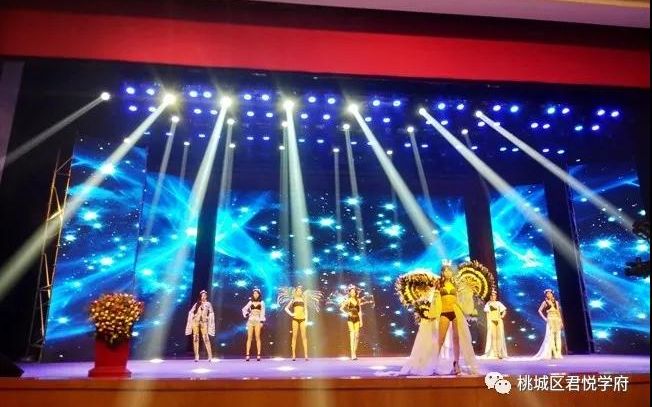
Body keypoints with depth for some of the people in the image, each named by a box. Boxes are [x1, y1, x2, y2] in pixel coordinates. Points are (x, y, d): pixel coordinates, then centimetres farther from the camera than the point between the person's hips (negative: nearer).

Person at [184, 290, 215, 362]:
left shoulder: (208, 304, 8)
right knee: (195, 338, -1)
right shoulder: (197, 304, 11)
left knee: (206, 338, -10)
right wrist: (191, 320, 1)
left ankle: (210, 356, -10)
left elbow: (211, 314, 6)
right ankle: (196, 356, 3)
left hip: (204, 323, -2)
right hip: (195, 322, 2)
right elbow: (191, 312, 10)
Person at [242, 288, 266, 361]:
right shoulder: (250, 302, 13)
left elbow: (262, 313, 1)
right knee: (249, 337, -3)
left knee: (257, 337, -6)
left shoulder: (261, 302, 7)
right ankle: (247, 354, -5)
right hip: (250, 320, 2)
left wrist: (262, 321, -8)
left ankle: (258, 355, -7)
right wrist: (245, 314, -7)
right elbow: (244, 309, 13)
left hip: (257, 320, -2)